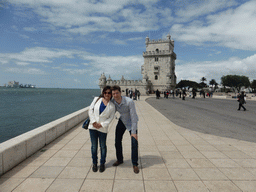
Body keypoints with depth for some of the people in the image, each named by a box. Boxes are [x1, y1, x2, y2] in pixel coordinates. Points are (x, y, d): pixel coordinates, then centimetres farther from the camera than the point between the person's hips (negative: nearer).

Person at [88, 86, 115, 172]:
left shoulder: (112, 105, 1)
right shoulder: (97, 99, 5)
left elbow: (111, 117, -1)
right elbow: (91, 109, 2)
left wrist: (102, 124, -12)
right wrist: (93, 121, -7)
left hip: (103, 128, -1)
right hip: (92, 126, 1)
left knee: (103, 146, 9)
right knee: (94, 146, 10)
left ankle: (102, 163, 26)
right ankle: (94, 163, 26)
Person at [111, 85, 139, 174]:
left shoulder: (129, 102, -34)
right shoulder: (113, 102, -18)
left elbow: (134, 117, -29)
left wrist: (133, 132, -28)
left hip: (131, 122, -4)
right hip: (122, 121, 5)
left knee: (134, 142, -12)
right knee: (117, 141, 6)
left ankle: (135, 164, 5)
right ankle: (120, 159, 30)